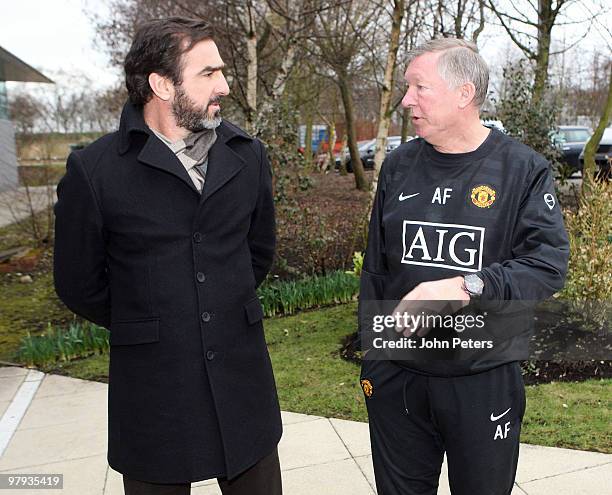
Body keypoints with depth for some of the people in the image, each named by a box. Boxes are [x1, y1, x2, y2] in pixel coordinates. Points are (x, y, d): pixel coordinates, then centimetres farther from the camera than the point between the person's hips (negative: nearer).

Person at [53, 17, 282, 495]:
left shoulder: (248, 155, 1)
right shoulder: (93, 169, -10)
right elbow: (80, 284, 1)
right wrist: (143, 328, 8)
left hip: (243, 373, 3)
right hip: (152, 386, -2)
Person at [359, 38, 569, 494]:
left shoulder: (524, 169, -6)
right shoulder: (399, 166, 3)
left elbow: (549, 263, -15)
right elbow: (375, 269, 8)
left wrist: (466, 287, -30)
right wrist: (371, 355, 9)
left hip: (484, 382, -2)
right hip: (397, 376, 3)